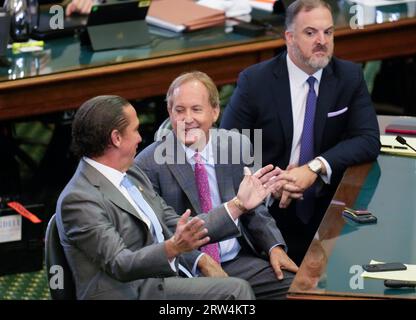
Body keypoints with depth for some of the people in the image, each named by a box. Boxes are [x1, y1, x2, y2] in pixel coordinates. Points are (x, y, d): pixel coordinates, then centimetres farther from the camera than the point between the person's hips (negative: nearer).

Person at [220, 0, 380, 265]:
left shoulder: (350, 77, 2)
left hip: (327, 205, 2)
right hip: (270, 207, -2)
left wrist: (315, 167, -22)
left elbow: (369, 140, -6)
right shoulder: (255, 81, -4)